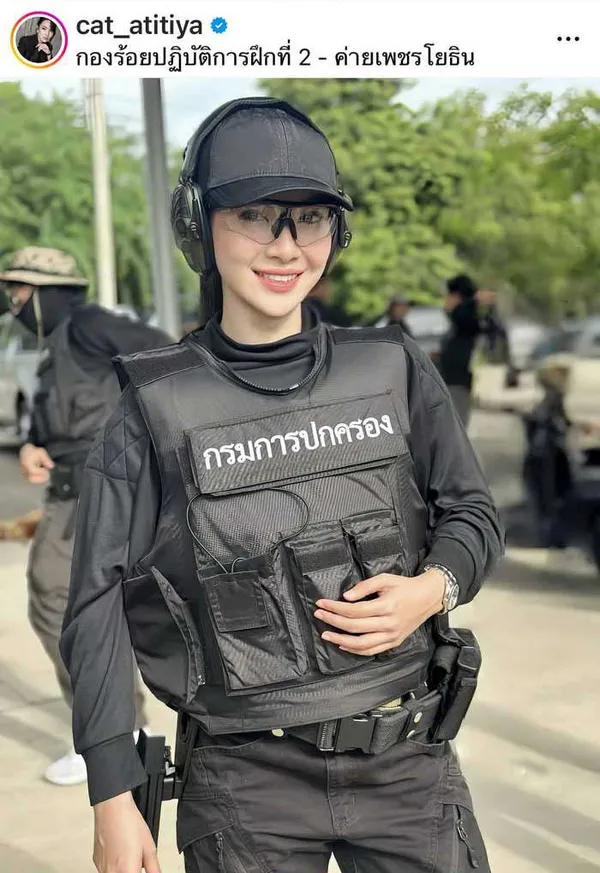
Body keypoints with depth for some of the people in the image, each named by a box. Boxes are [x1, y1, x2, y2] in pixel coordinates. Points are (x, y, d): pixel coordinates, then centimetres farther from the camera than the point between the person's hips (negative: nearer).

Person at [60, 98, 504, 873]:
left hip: (408, 759, 2)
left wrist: (432, 590, -12)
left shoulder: (393, 371, 0)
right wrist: (112, 801, -6)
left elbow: (472, 513, 10)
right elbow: (100, 608, -4)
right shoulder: (156, 409, -6)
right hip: (246, 781, -1)